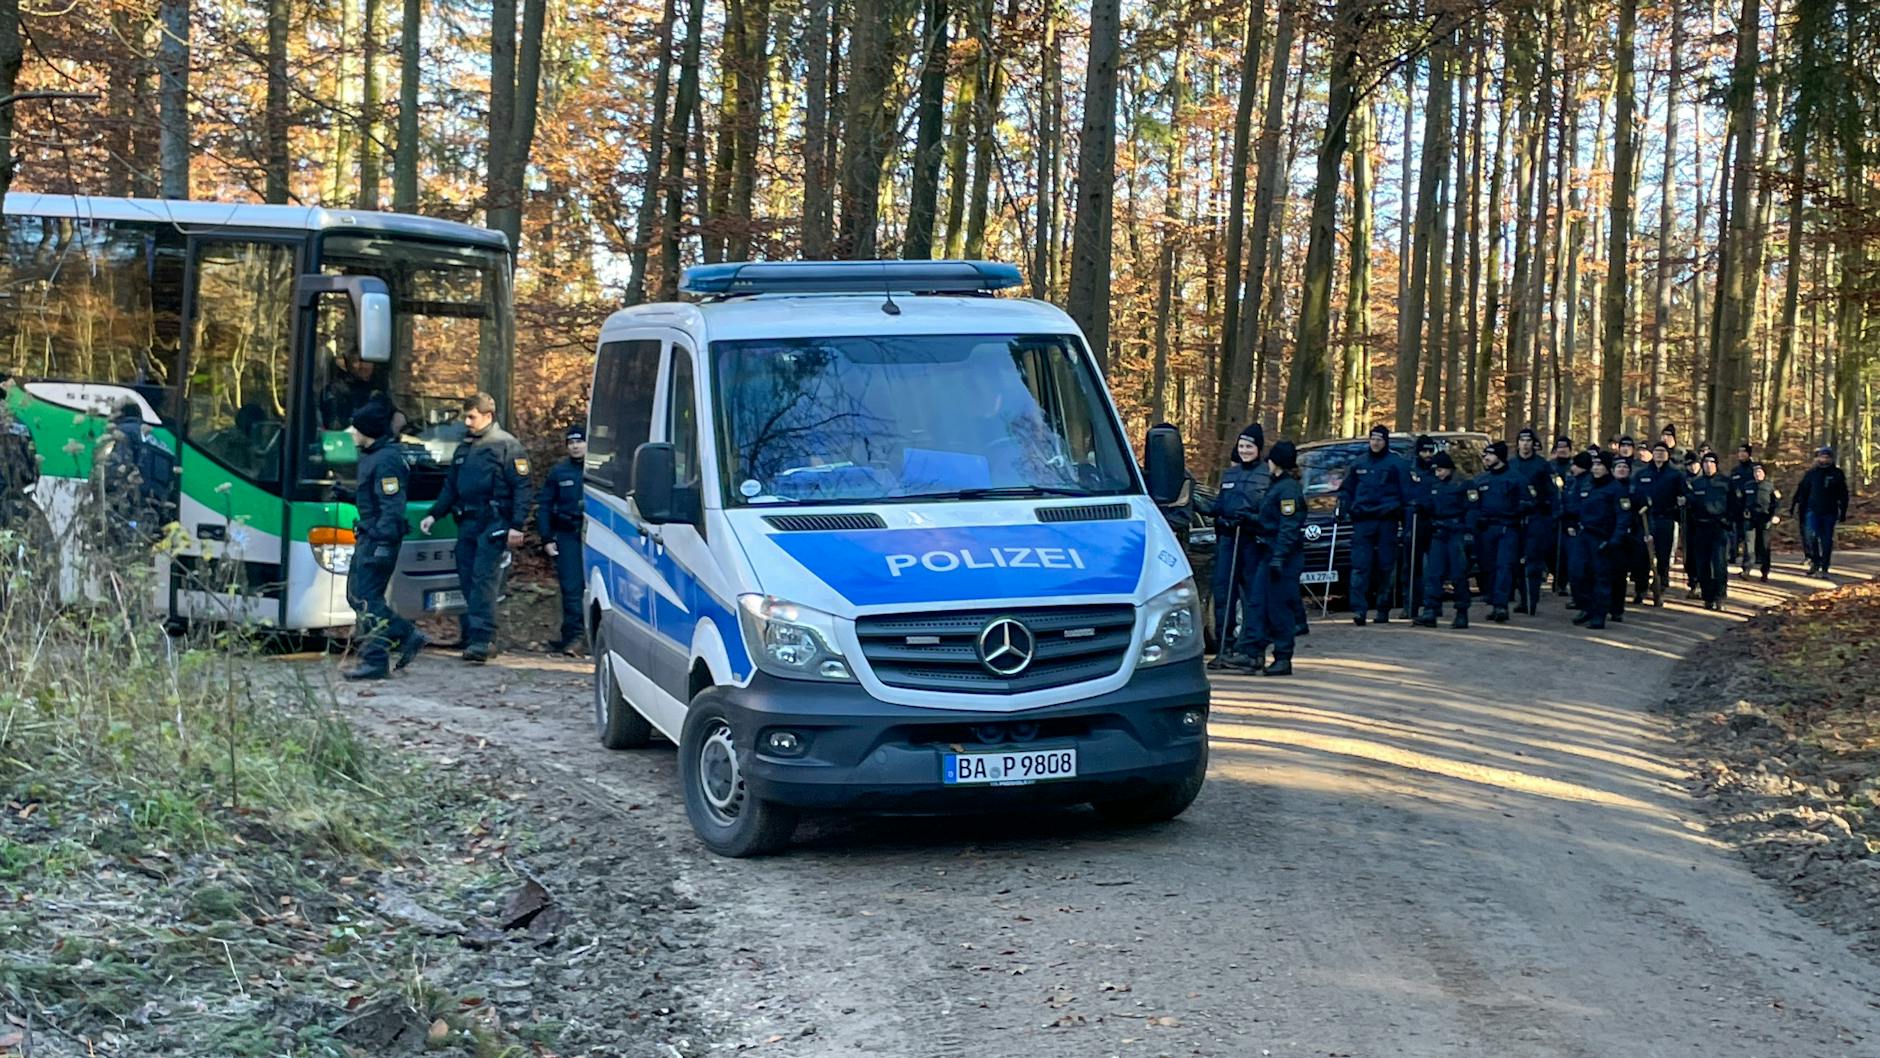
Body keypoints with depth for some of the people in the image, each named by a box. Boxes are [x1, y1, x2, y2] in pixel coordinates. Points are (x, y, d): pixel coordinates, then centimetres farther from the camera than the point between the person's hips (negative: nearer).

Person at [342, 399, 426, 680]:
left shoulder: (386, 460, -18)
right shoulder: (370, 456, 16)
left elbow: (392, 507, -23)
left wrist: (383, 543, -26)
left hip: (379, 538, -11)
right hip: (368, 537, 11)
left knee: (367, 599, -9)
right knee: (357, 595, 13)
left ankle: (375, 661, -4)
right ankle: (408, 635, 15)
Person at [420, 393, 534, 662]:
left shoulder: (507, 446, -3)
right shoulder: (464, 449, 20)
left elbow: (521, 487, -8)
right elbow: (450, 487, 26)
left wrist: (517, 526, -16)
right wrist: (433, 515, 15)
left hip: (493, 525, -7)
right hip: (467, 524, 7)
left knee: (483, 579, -15)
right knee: (468, 582, 5)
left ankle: (482, 638, -19)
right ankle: (472, 638, 10)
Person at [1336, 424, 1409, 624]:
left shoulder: (1395, 463, 3)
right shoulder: (1358, 463, 12)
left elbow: (1406, 493, 4)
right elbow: (1346, 489, 19)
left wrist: (1406, 519, -1)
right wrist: (1342, 510, 7)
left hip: (1387, 520, -2)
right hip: (1362, 520, 2)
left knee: (1385, 566, 3)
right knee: (1360, 566, -8)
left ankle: (1383, 609, 10)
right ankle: (1358, 608, -14)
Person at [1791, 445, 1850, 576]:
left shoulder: (1837, 474, 5)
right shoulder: (1811, 473, 7)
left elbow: (1843, 495, 9)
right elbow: (1802, 491, 10)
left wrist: (1843, 512, 4)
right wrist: (1794, 505, 4)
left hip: (1830, 513, 0)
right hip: (1812, 511, 0)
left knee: (1826, 541, 2)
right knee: (1810, 536, -16)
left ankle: (1824, 568, 10)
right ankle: (1814, 561, 1)